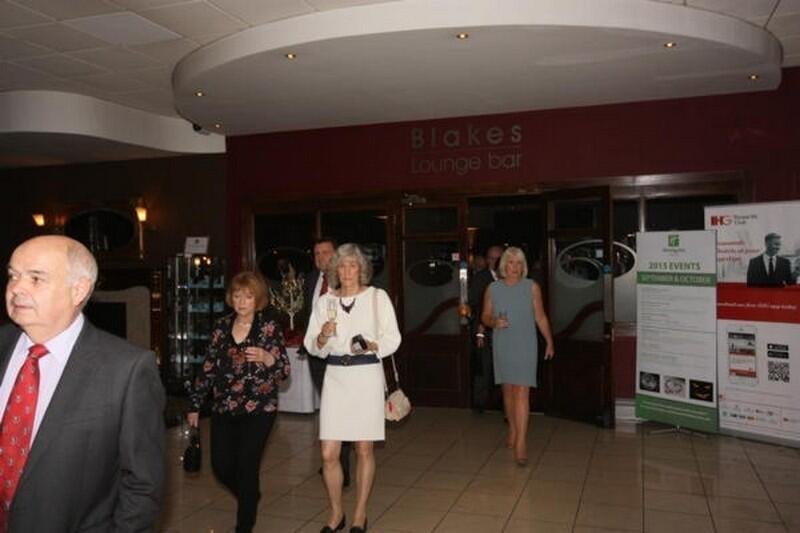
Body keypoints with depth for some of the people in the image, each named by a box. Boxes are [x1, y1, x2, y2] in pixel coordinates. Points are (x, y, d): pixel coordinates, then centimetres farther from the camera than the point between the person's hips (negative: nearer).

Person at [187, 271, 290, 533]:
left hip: (258, 409, -4)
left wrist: (267, 358, -31)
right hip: (223, 408, 4)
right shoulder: (222, 326, 5)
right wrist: (195, 405, 12)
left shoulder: (269, 326, -6)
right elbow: (208, 367, 11)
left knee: (246, 467, -3)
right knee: (221, 466, 7)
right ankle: (250, 496, 40)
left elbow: (284, 370, -10)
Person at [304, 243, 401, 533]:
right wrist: (323, 337, -13)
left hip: (367, 375, -2)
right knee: (328, 453, 1)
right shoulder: (325, 301, 7)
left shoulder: (377, 297, 0)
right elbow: (311, 345, 8)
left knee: (364, 450, 7)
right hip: (335, 376, 2)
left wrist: (372, 345, -18)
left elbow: (392, 337, 0)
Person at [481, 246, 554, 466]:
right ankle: (513, 431, 32)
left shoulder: (532, 287, -1)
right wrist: (494, 322, -14)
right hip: (502, 346, 3)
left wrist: (549, 342, 4)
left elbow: (540, 317, 5)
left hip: (525, 346, -2)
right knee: (508, 390, 13)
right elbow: (485, 316, 8)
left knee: (522, 392, -10)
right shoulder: (493, 289, 3)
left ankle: (521, 444, -11)